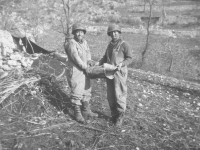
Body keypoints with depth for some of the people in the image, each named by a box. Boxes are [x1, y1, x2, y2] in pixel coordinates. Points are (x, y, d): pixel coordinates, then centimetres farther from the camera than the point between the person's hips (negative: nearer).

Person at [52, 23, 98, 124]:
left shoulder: (84, 42, 10)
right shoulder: (72, 43, -16)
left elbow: (87, 52, 6)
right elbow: (76, 58, -21)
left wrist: (89, 60, -15)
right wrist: (86, 67, -14)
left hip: (84, 71, 9)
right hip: (75, 72, -9)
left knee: (86, 91, 17)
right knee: (77, 93, -1)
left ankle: (86, 111, 32)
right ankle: (77, 114, 15)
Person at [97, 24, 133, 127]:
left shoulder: (124, 44, -4)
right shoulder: (110, 45, 16)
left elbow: (129, 58, -6)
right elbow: (105, 57, 22)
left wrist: (121, 64, -23)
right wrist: (98, 63, 6)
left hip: (119, 73, -6)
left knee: (119, 95, -3)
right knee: (110, 95, 9)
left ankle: (120, 116, 12)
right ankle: (114, 114, 24)